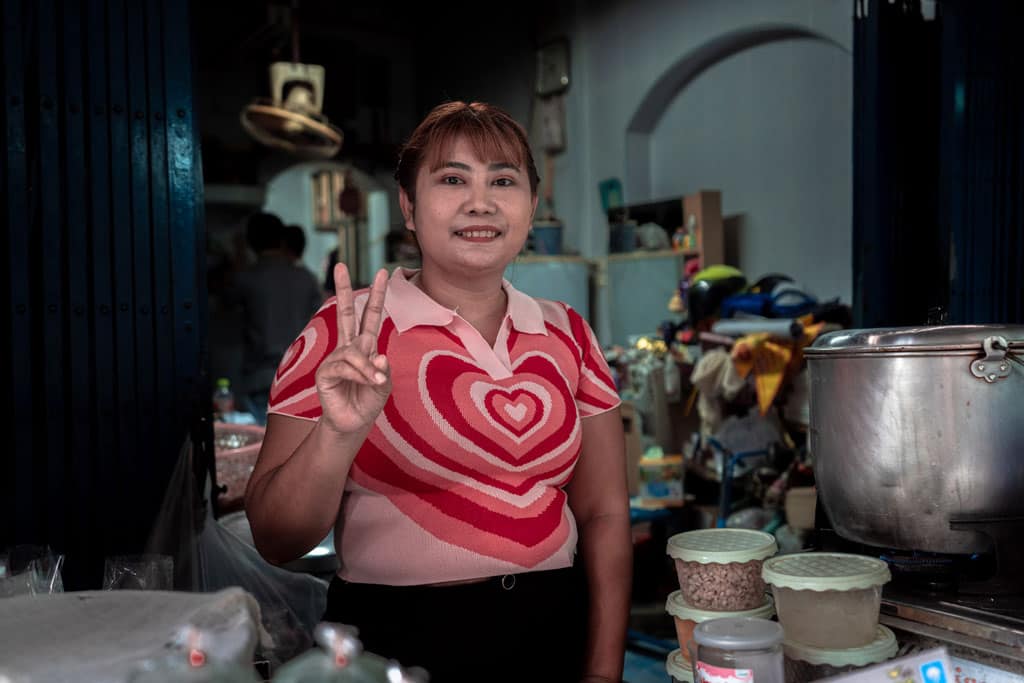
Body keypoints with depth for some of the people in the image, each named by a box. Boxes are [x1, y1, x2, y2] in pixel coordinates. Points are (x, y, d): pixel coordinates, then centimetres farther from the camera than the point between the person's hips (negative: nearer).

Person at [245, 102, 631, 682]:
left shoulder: (568, 335, 1)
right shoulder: (349, 332, -9)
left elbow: (605, 514, 4)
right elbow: (277, 542, -11)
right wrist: (338, 436, -28)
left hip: (554, 633, 3)